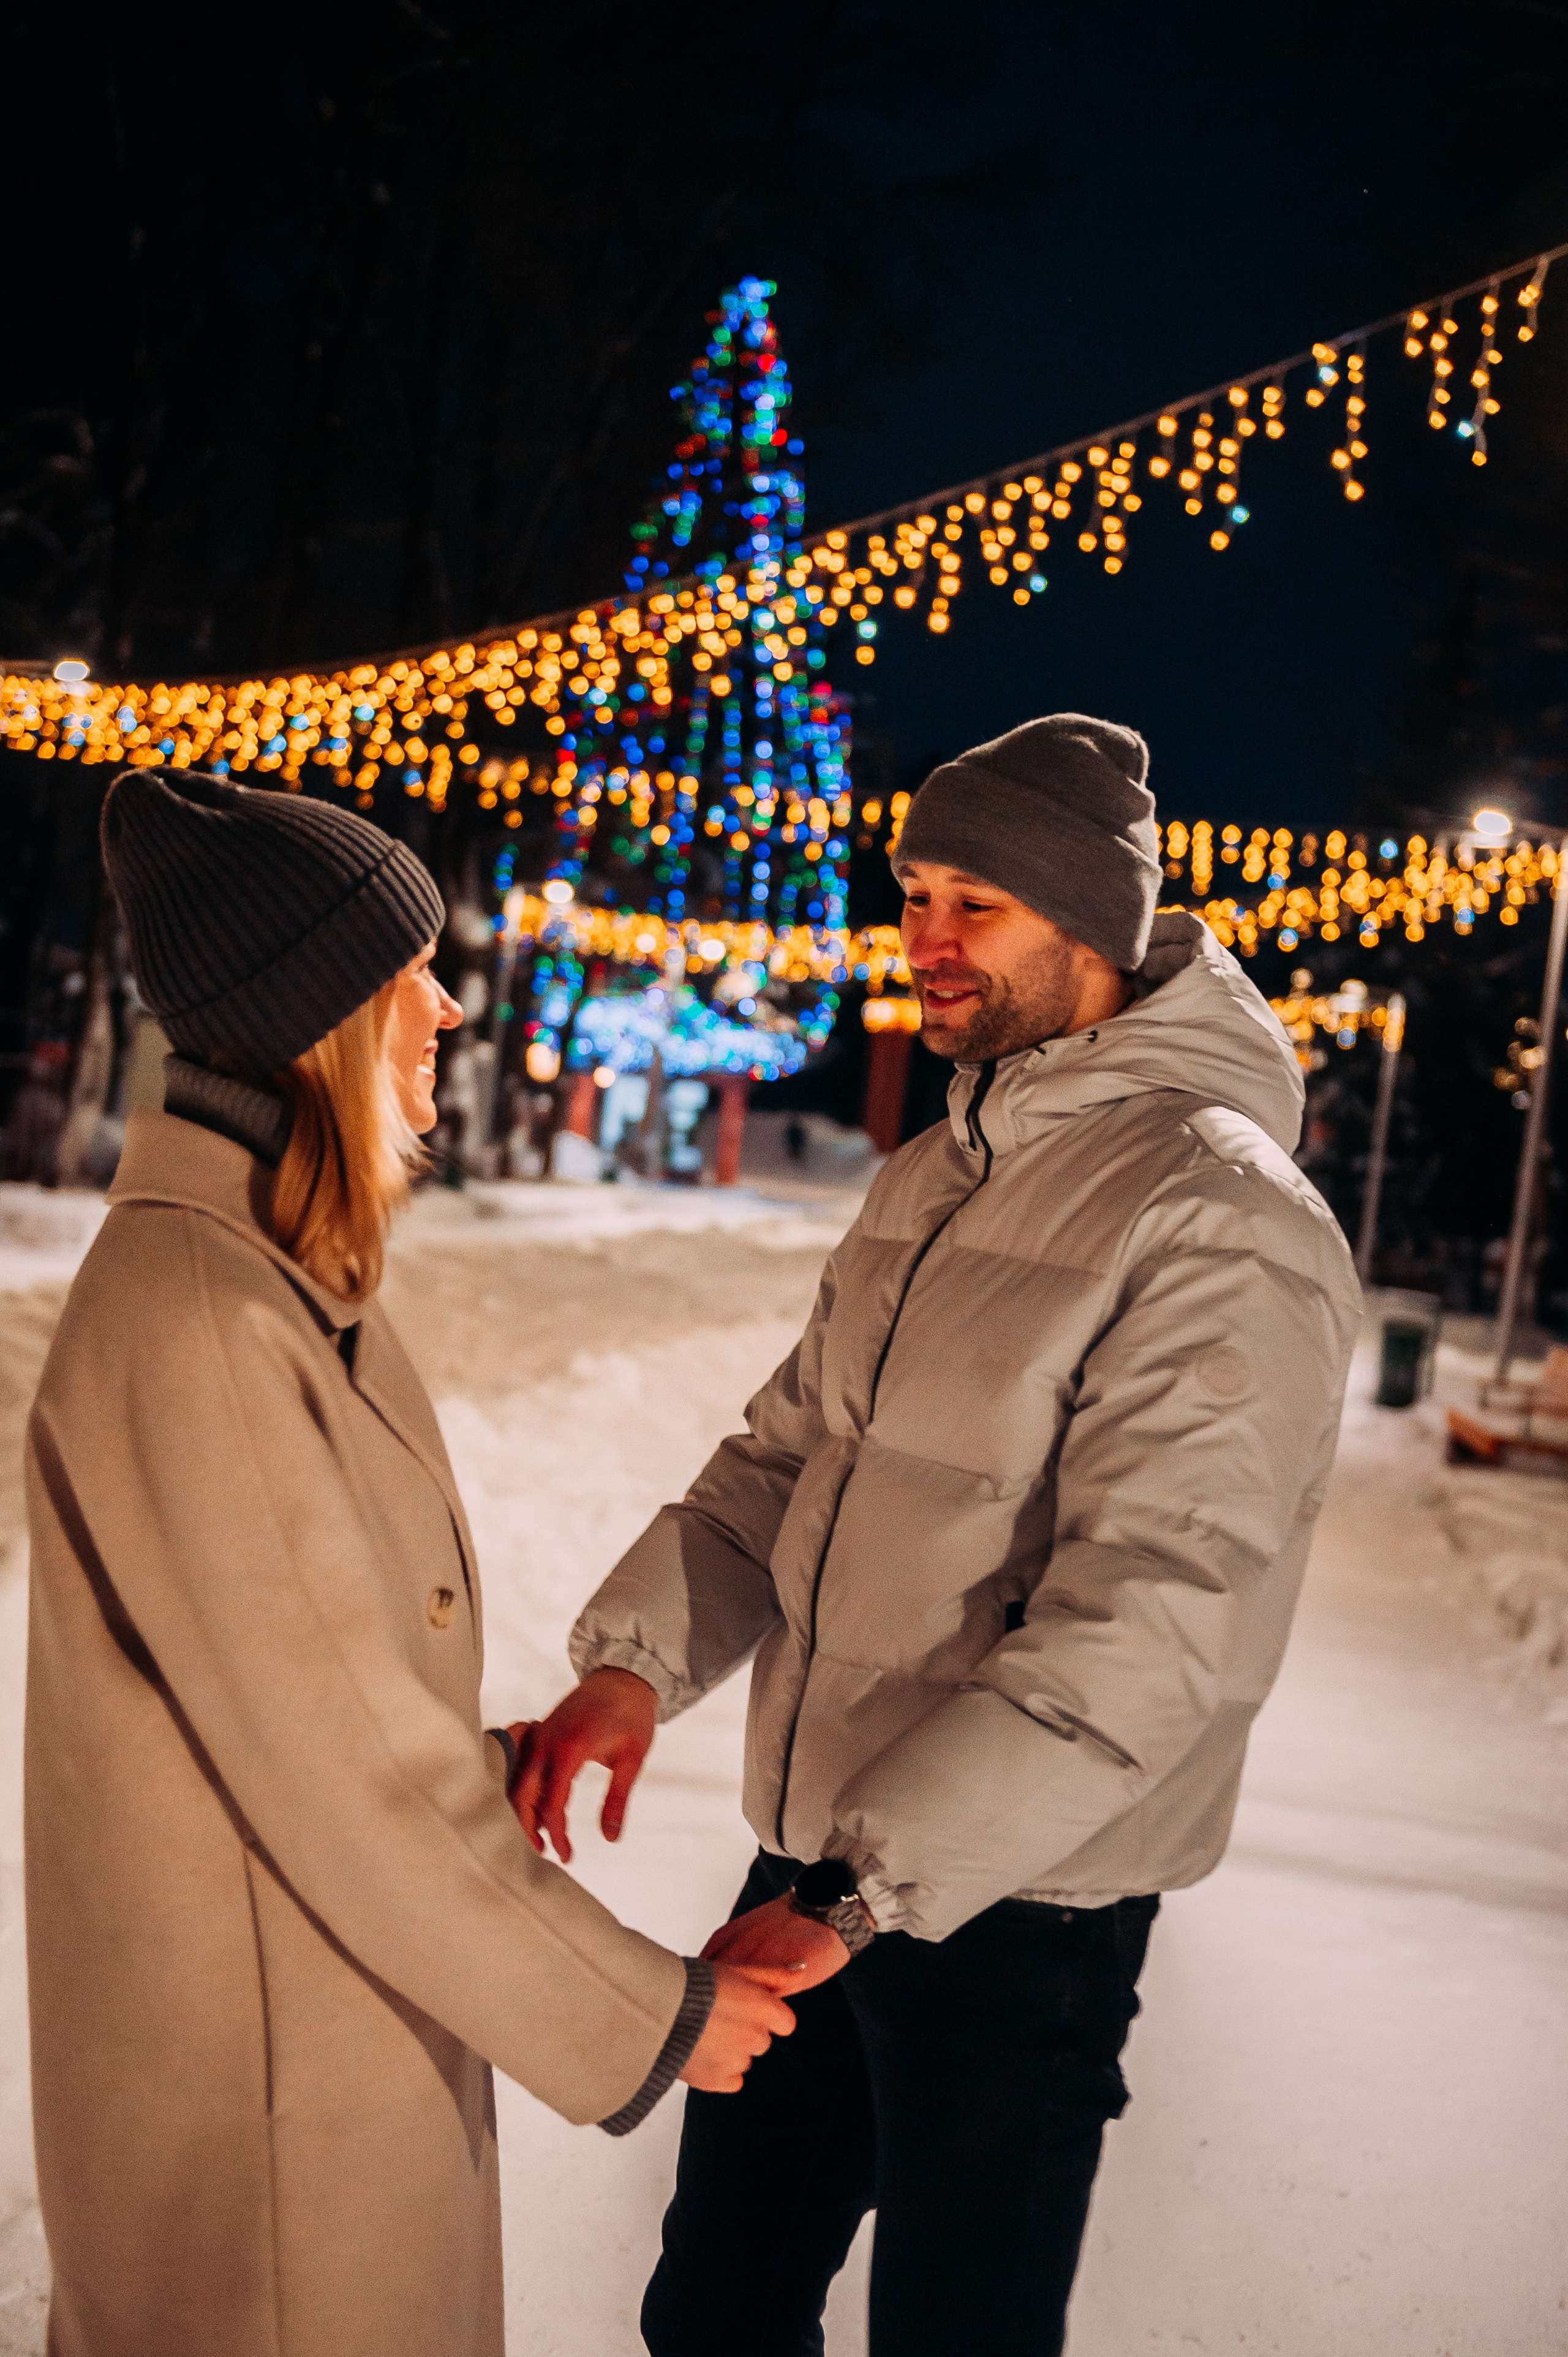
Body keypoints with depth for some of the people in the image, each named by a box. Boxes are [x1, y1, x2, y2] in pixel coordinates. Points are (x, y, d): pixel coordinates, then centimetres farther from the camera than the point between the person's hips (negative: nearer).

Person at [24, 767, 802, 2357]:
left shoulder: (281, 1272, 3)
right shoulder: (189, 1319, -28)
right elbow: (341, 1761, -26)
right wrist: (634, 2015, -18)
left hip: (355, 1986, 9)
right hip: (252, 2055, -9)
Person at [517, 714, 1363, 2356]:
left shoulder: (1224, 1220, -19)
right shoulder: (931, 1176, 9)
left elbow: (1153, 1630, -26)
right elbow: (789, 1454, 10)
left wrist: (865, 1888, -29)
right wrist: (639, 1654, -8)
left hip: (1015, 1915, -7)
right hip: (819, 1866, 7)